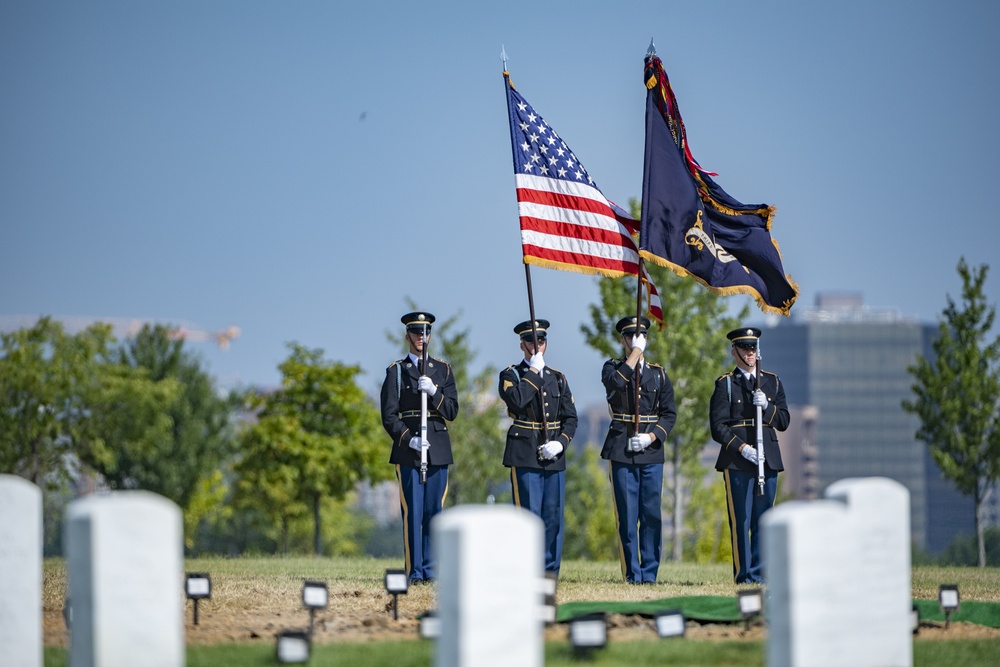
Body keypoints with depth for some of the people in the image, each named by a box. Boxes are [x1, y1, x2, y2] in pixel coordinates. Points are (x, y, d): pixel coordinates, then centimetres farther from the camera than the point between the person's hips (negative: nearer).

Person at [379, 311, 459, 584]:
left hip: (438, 450, 2)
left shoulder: (443, 370, 12)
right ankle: (414, 571, -4)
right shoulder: (396, 372, 5)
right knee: (412, 511, -5)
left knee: (434, 510, 2)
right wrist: (408, 439, -14)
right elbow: (389, 416, 0)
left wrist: (433, 392, -12)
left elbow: (452, 412, 5)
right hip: (407, 450, -2)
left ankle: (430, 569, 7)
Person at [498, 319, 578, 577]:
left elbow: (570, 418, 12)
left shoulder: (557, 378, 16)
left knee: (553, 516, 3)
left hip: (554, 457, 4)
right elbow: (517, 400, -19)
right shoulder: (510, 375, 3)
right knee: (529, 514, -9)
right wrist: (533, 371, -12)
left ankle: (550, 571, 9)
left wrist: (560, 443, -5)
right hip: (525, 455, -4)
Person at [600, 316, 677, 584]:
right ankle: (632, 574, 1)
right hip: (621, 451, -2)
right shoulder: (612, 368, 7)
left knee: (652, 515, 0)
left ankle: (649, 573, 7)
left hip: (651, 452, 2)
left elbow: (670, 413, 9)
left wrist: (652, 436, -7)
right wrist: (636, 352, -12)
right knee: (627, 516, -3)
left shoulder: (659, 374, 13)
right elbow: (616, 381, -19)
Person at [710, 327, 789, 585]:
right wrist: (742, 448, -15)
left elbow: (783, 422, 11)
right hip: (737, 462, -4)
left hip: (768, 459, 4)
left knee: (763, 520, 3)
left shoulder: (772, 382, 15)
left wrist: (767, 407, -8)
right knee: (741, 520, -5)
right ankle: (744, 574, -1)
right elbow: (718, 427, -3)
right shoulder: (725, 384, 4)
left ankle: (758, 573, 7)